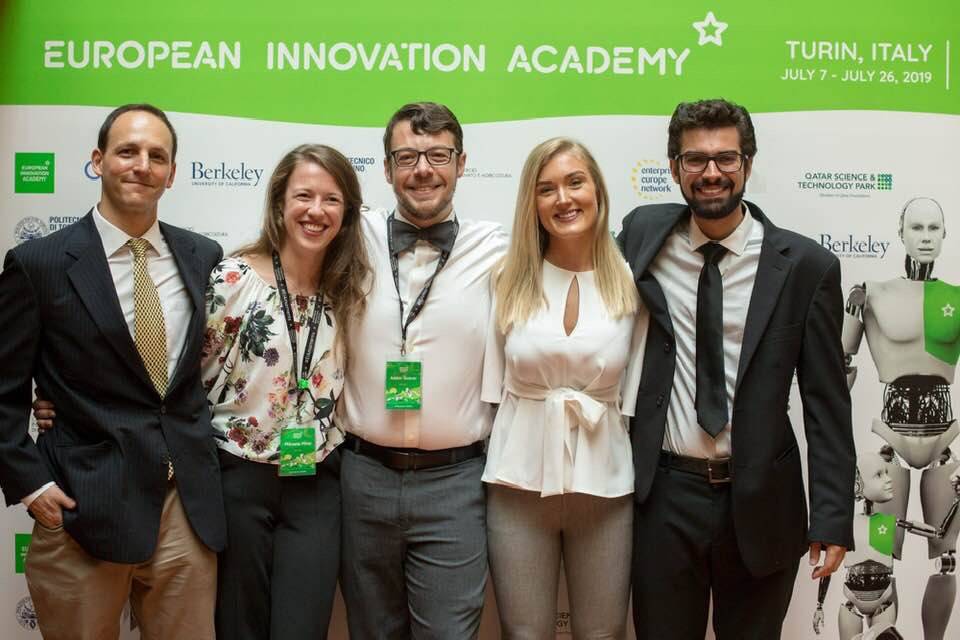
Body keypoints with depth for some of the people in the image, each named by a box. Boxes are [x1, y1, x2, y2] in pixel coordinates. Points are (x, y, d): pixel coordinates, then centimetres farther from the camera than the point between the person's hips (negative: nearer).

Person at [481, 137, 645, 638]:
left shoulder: (631, 285, -1)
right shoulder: (509, 281, 0)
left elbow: (635, 395, 4)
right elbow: (490, 389, 4)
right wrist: (486, 471, 3)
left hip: (605, 484, 0)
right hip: (520, 482, 0)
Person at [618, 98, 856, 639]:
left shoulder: (806, 265, -5)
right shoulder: (643, 235, 0)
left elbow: (827, 401, -3)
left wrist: (833, 517, -6)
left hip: (761, 503, -1)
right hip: (663, 495, 1)